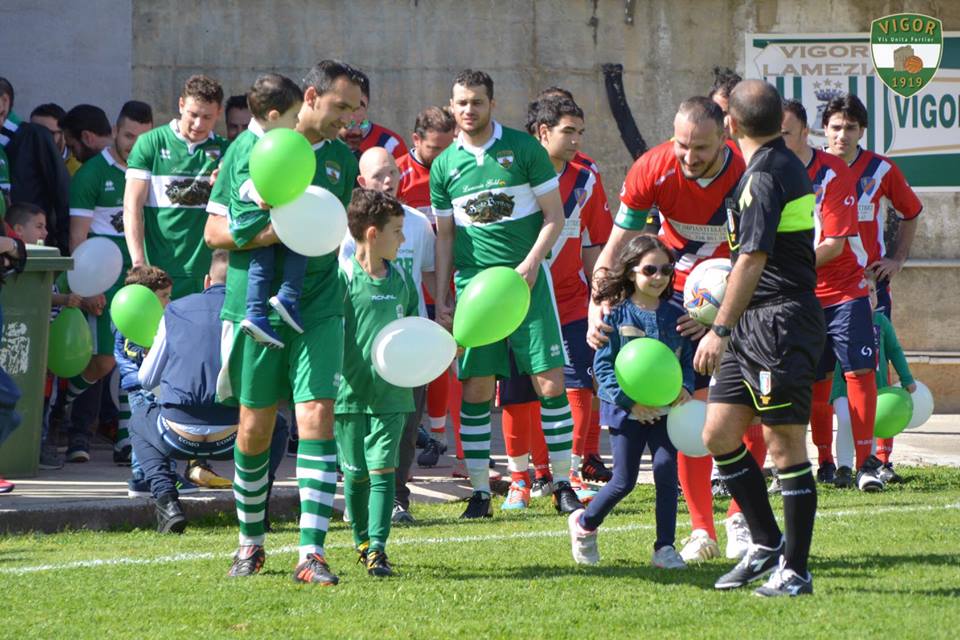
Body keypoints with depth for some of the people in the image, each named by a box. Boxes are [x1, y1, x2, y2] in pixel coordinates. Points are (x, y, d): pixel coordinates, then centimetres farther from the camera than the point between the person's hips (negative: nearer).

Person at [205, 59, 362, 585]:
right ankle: (250, 541, 25)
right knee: (255, 427, 5)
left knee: (317, 413, -11)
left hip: (318, 309, 2)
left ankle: (311, 552, -13)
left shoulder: (341, 158, 11)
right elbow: (214, 230, -4)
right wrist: (272, 232, -17)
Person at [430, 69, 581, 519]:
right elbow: (444, 236, 14)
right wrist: (440, 298, 8)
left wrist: (530, 265, -12)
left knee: (550, 382, -6)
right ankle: (479, 492, 6)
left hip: (525, 278, -2)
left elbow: (554, 215, 1)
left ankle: (563, 485, 4)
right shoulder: (444, 165, 8)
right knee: (475, 389, -1)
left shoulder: (523, 149, 0)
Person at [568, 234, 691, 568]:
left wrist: (685, 388, -10)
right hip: (626, 411, -3)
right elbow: (603, 365, -9)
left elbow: (687, 360, 10)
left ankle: (665, 548, -1)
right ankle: (584, 522, 28)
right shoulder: (617, 314, -8)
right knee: (624, 481, 1)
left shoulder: (675, 315, 4)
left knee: (667, 471, -9)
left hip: (665, 408, 3)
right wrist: (629, 401, -17)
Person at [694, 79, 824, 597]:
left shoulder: (765, 176, -16)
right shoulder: (784, 164, 15)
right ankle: (767, 544, 20)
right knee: (718, 434, 10)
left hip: (781, 322, -10)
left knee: (784, 443, -5)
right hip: (754, 324, 10)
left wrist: (721, 329, -21)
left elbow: (753, 260, -22)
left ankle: (795, 570, 0)